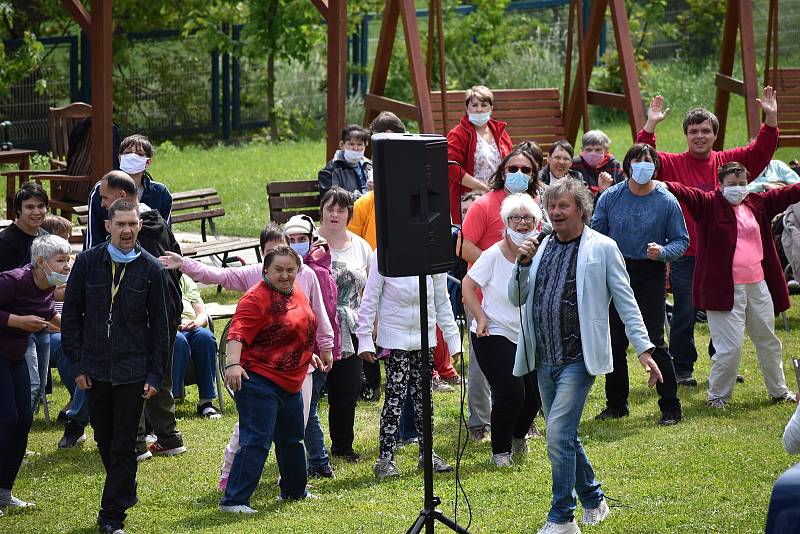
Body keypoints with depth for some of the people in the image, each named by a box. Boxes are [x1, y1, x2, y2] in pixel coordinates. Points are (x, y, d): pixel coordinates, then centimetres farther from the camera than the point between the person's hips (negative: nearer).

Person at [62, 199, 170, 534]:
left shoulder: (151, 270, -1)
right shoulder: (88, 262, 1)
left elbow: (159, 327, 3)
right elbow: (71, 315, 5)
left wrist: (155, 375, -2)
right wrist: (77, 364, 0)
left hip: (133, 371, -2)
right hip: (95, 369, 2)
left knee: (124, 445, -2)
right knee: (104, 440, 11)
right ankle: (125, 494, 31)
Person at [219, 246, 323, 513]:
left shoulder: (296, 292, 12)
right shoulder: (257, 297, -16)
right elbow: (238, 332, -27)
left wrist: (308, 354, 37)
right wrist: (233, 363, -39)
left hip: (290, 382, 9)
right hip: (258, 380, -9)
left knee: (292, 439, 22)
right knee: (256, 441, -14)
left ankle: (294, 491, 40)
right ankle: (233, 500, -13)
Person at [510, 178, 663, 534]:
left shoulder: (602, 248, -3)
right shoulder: (541, 248, 12)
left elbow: (625, 301, -3)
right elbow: (517, 299, 12)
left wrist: (644, 349, -9)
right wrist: (523, 264, -5)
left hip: (578, 359, -6)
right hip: (544, 359, 6)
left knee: (558, 434, -15)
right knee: (564, 437, 14)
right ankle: (593, 501, 32)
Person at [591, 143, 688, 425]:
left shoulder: (667, 201, -5)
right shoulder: (611, 197, 2)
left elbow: (681, 240, 0)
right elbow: (595, 234, 9)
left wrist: (663, 252, -20)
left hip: (650, 275, -3)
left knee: (654, 341, -9)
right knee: (615, 341, 8)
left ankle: (670, 407, -1)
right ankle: (615, 404, 22)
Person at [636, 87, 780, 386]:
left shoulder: (728, 162, 7)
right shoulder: (673, 165, 0)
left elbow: (760, 152, 4)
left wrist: (771, 119, -9)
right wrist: (650, 126, -21)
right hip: (686, 257, -3)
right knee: (684, 314, 2)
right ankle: (682, 369, 12)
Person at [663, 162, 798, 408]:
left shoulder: (758, 203, 10)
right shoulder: (708, 204, -6)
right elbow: (686, 193, -22)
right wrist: (661, 185, -40)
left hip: (758, 285, 6)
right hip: (725, 290, -6)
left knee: (768, 341, 18)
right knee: (730, 346, -7)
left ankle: (778, 390, 35)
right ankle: (718, 395, 10)